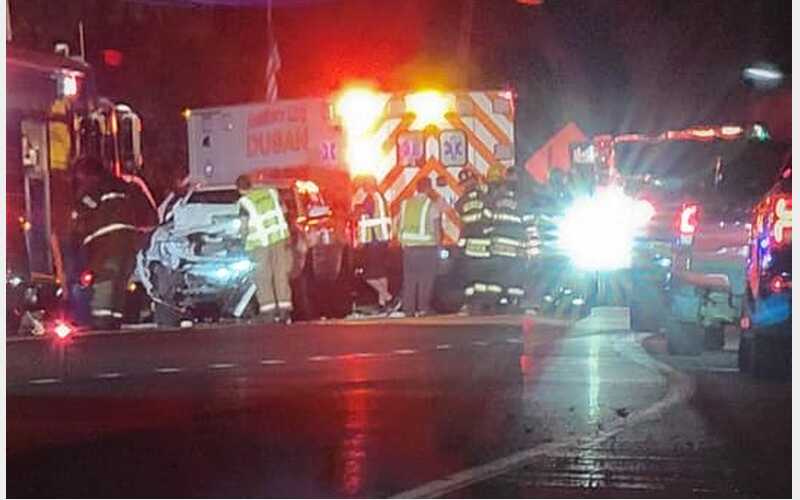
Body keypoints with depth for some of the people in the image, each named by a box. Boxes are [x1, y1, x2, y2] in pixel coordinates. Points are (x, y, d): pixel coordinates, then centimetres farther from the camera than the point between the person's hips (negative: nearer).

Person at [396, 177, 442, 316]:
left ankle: (408, 309, 8)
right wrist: (438, 243, 7)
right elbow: (437, 228, -4)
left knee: (409, 279, 8)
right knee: (426, 280, 1)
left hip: (409, 246, 4)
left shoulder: (405, 204, 5)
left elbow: (400, 226, 9)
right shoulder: (433, 205, -6)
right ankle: (423, 309, -1)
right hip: (428, 247, -4)